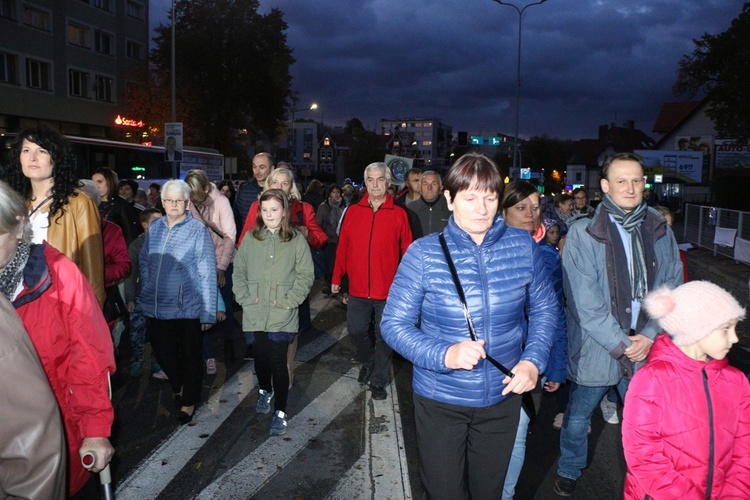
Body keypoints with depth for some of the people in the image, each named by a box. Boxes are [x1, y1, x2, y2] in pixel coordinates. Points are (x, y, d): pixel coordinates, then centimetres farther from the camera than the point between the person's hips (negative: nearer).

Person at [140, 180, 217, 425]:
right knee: (163, 351, 16)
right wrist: (147, 292, 7)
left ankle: (188, 402, 30)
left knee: (190, 356, 10)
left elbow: (207, 273, -11)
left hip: (188, 307, -4)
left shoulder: (198, 230, -10)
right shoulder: (154, 227, 4)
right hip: (157, 306, 4)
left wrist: (208, 312, -12)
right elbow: (144, 262, 14)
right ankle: (178, 386, 45)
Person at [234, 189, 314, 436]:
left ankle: (280, 411, 9)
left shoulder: (297, 240, -3)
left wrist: (289, 301, -10)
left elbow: (305, 275, -3)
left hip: (282, 315, -3)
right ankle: (265, 391, 43)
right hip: (254, 313, 3)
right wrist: (245, 297, -1)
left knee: (278, 361, -3)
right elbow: (239, 271, 9)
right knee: (260, 356, 15)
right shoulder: (251, 238, 5)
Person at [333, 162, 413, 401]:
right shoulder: (353, 211, 2)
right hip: (358, 289, 2)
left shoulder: (399, 214, -4)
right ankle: (368, 363, 40)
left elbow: (407, 251, -2)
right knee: (356, 330, 12)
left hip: (388, 290, -2)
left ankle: (379, 380, 26)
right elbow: (342, 247, 5)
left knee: (384, 336, 8)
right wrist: (336, 278, 6)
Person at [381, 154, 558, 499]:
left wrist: (533, 360, -10)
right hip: (440, 401, -2)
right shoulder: (424, 253, -14)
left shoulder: (523, 246, -6)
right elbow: (394, 324, -13)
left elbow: (545, 308, 5)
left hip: (503, 397, 3)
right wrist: (444, 355, -28)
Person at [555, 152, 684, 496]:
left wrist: (650, 335, -10)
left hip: (647, 349, 3)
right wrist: (620, 343, -16)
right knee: (578, 417, 14)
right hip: (596, 349, -3)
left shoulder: (660, 232, 3)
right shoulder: (582, 233, -10)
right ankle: (569, 471, 41)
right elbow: (584, 301, -15)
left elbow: (671, 288, 2)